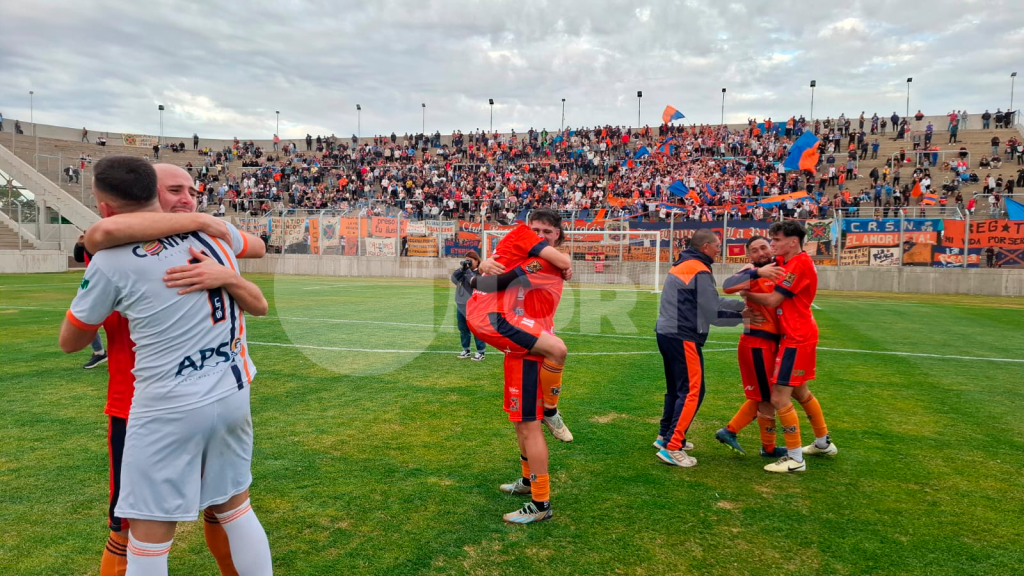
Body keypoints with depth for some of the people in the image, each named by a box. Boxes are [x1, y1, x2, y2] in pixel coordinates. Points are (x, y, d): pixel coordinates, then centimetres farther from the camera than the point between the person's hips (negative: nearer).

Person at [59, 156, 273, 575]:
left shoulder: (111, 261, -9)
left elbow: (69, 342, 7)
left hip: (169, 408, -4)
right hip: (233, 396, 5)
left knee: (149, 535, 10)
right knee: (235, 506, 21)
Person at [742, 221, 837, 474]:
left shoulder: (800, 264, -20)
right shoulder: (785, 261, 7)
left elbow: (772, 300, -19)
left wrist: (747, 294, -3)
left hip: (797, 338, -10)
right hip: (800, 335, 10)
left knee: (779, 397, -8)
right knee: (800, 391, 22)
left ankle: (795, 459, 2)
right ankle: (824, 443, 38)